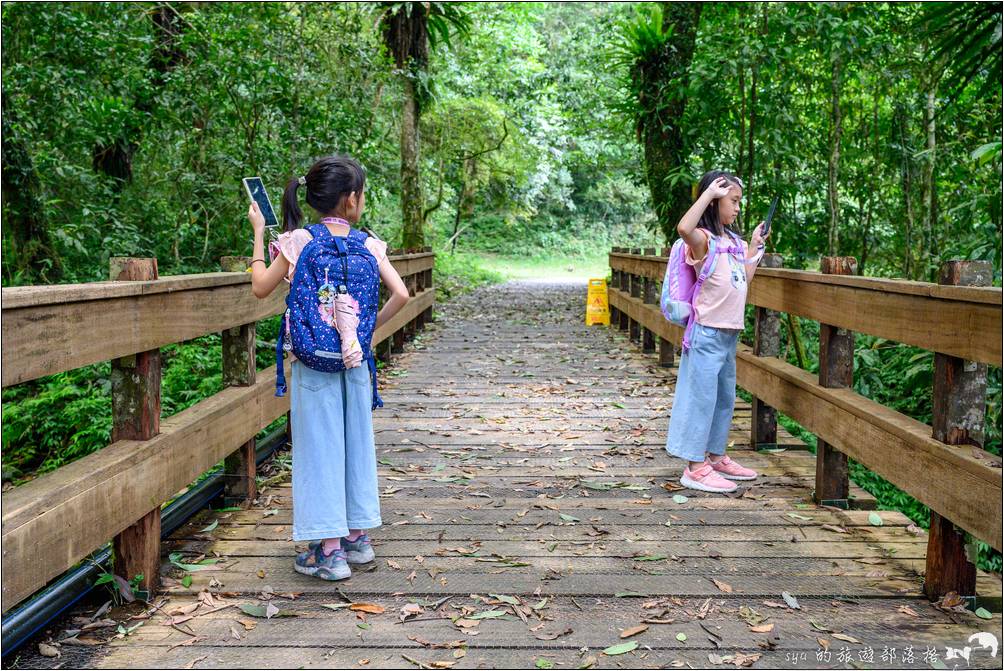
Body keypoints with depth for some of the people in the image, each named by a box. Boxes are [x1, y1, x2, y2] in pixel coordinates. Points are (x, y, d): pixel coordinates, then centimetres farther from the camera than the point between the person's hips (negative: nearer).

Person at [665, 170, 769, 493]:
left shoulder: (734, 242, 14)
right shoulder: (703, 239, -13)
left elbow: (743, 280, 21)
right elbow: (683, 228, -37)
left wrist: (754, 246, 20)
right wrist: (709, 192, -27)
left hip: (730, 333, 9)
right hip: (707, 332, -9)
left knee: (725, 397, 17)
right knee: (702, 397, -4)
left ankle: (715, 456, 29)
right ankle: (695, 467, 2)